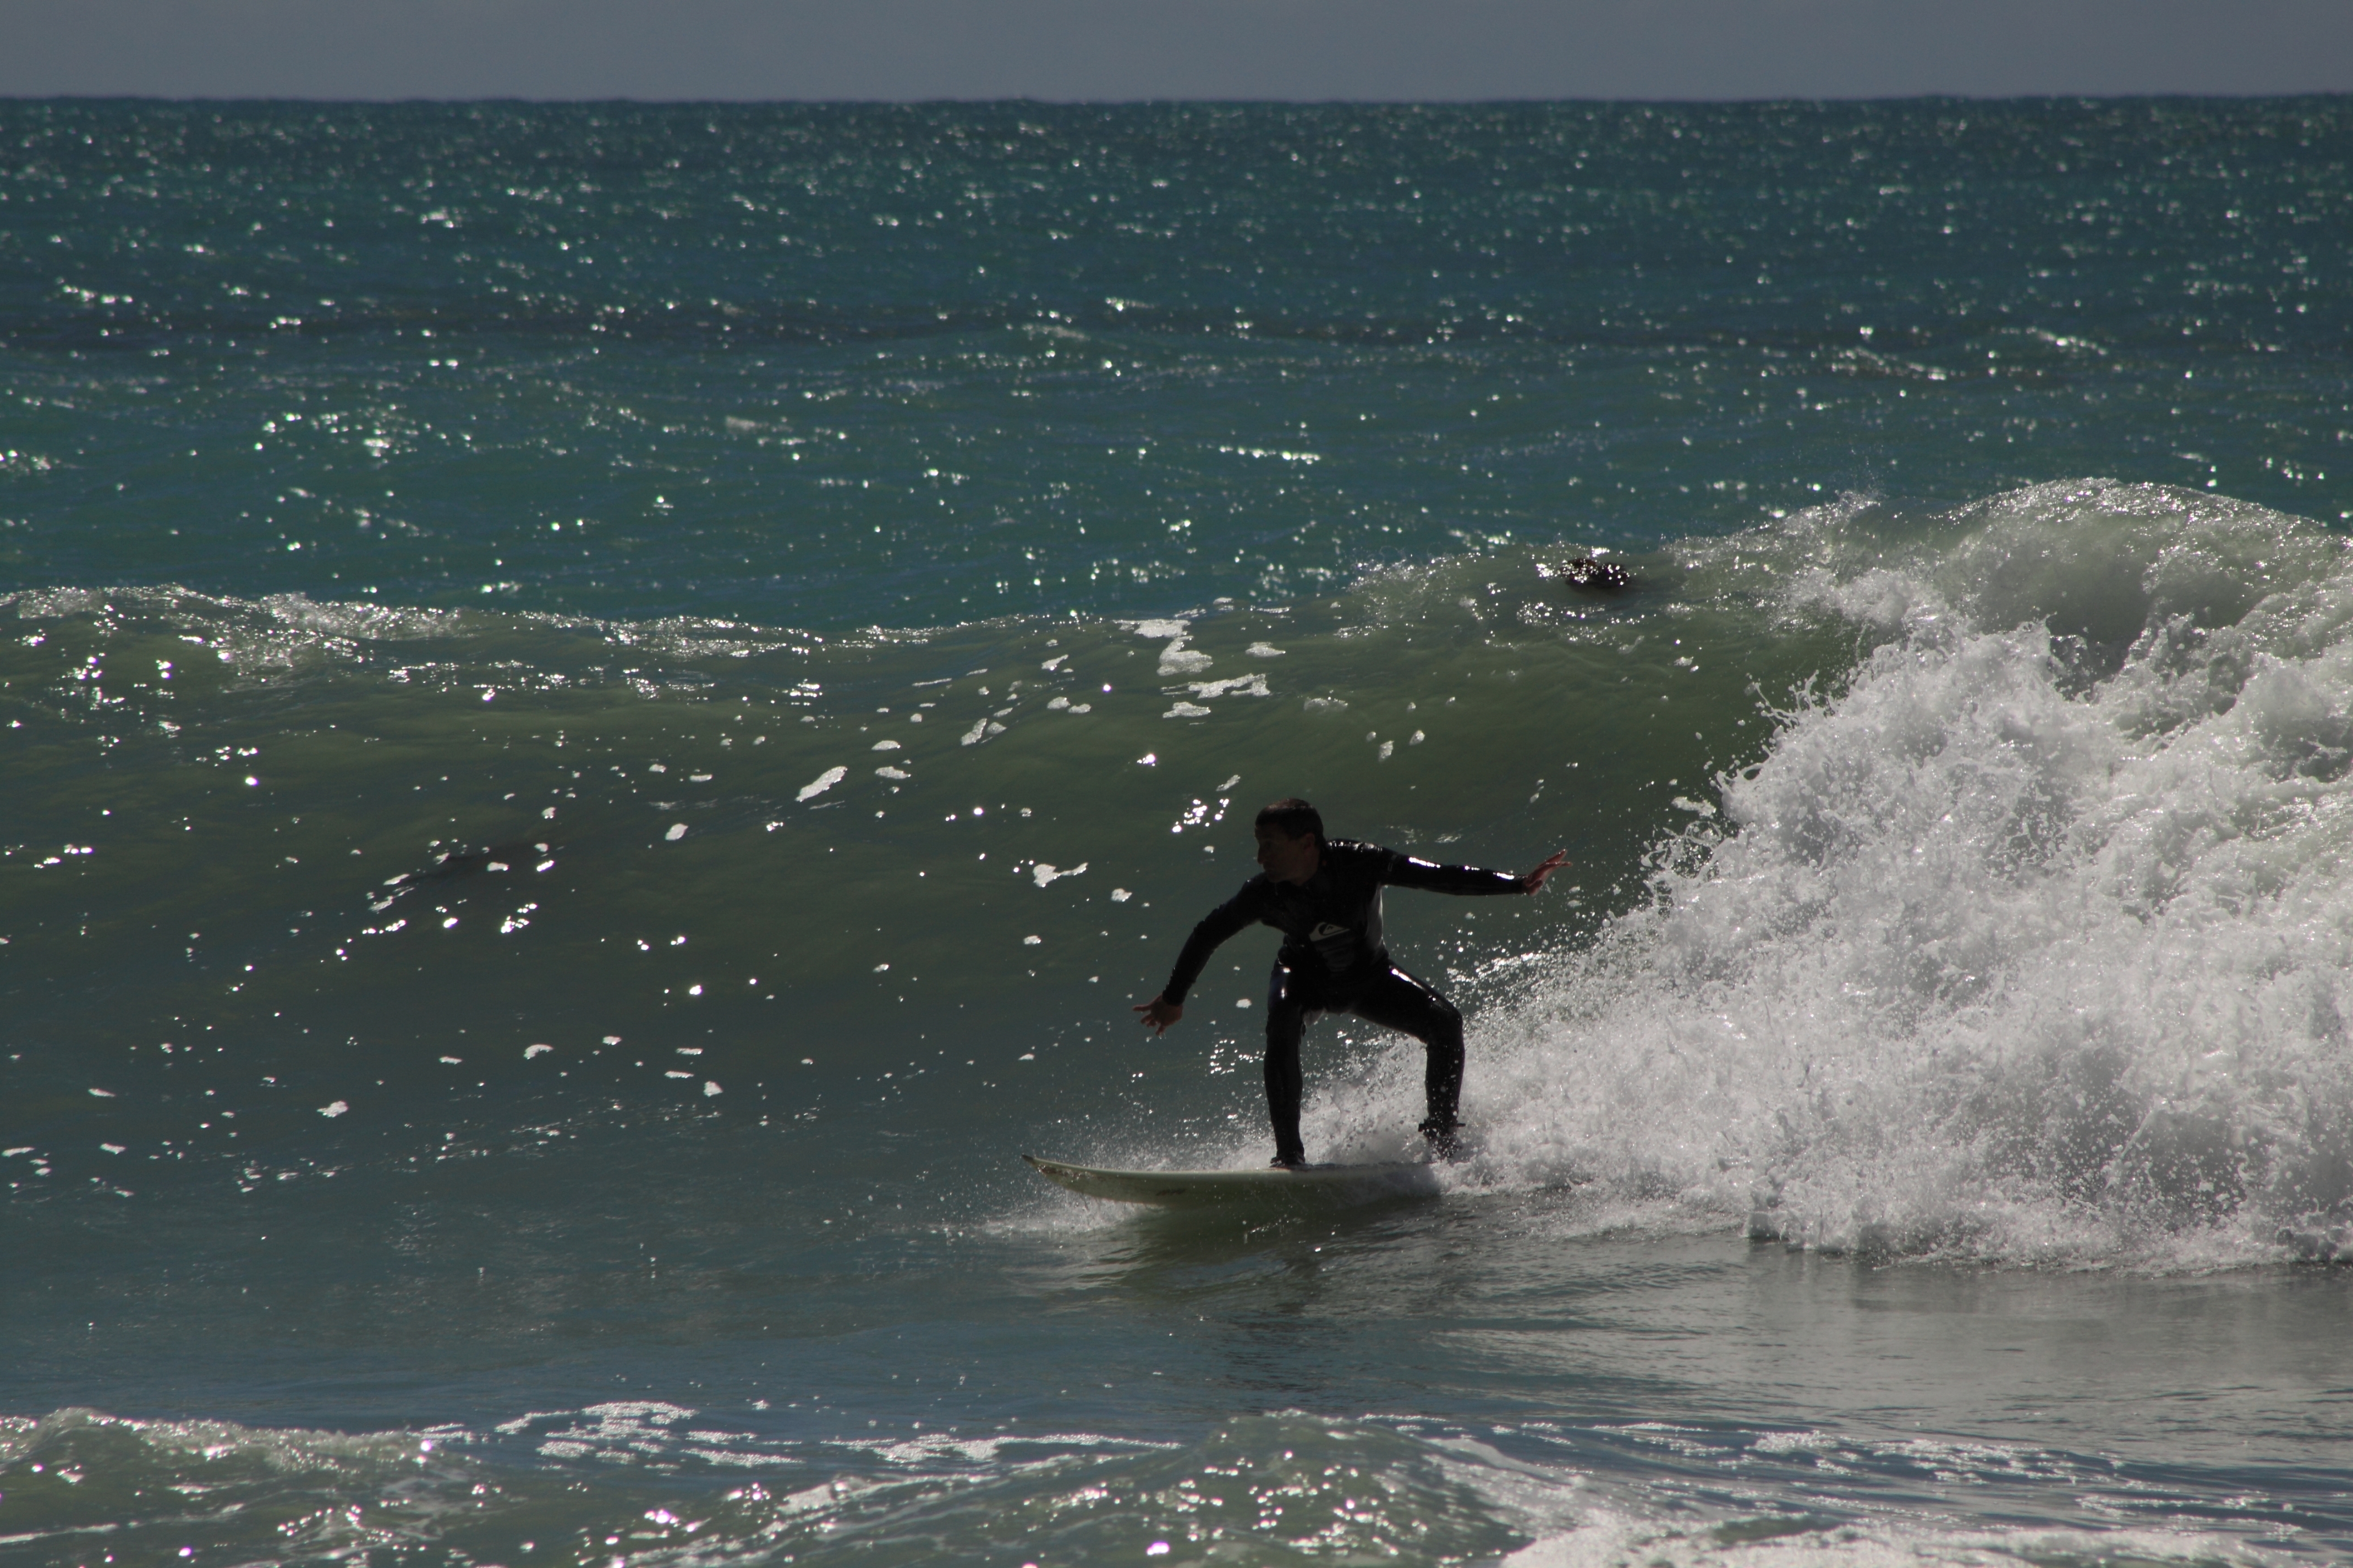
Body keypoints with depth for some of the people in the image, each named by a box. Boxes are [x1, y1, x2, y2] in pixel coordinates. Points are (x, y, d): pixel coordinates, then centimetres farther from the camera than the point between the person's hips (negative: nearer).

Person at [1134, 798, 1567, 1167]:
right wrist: (1173, 998, -1)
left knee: (1443, 1021, -21)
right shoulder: (1265, 895, -27)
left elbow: (1441, 877, -25)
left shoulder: (1361, 864, -31)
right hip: (1305, 979, -1)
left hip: (1369, 977, 1)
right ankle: (1289, 1154, -31)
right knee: (1281, 1025, -34)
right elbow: (1207, 935, -11)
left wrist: (1519, 885, -29)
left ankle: (1442, 1132, -2)